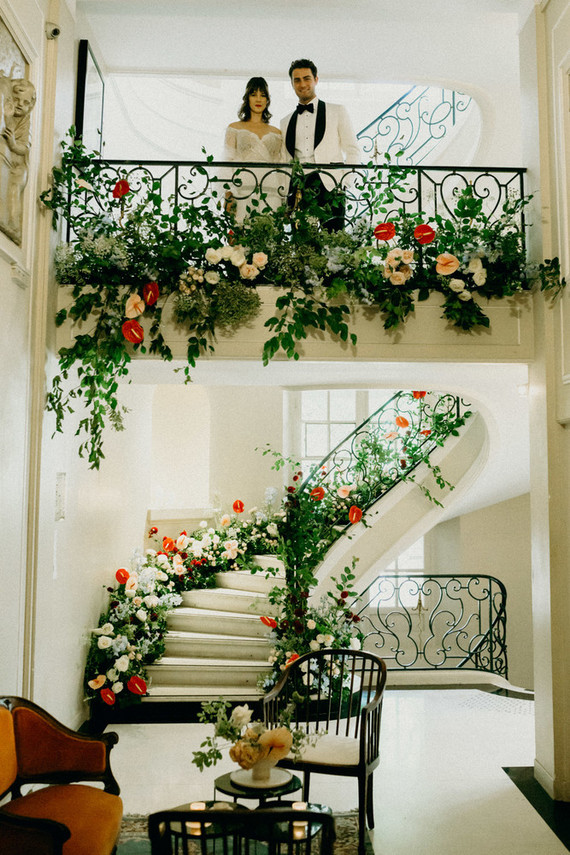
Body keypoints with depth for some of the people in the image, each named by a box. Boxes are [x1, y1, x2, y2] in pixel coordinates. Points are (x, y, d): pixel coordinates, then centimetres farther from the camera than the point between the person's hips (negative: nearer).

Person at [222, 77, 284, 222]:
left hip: (270, 192, 2)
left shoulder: (276, 132, 18)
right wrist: (228, 195, -7)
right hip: (243, 190, -2)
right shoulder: (234, 128, 12)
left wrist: (284, 200, 9)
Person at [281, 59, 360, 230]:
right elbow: (284, 162, 18)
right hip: (297, 190, 3)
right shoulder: (286, 122, 21)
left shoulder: (337, 112, 14)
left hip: (329, 188, -2)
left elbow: (353, 151, 9)